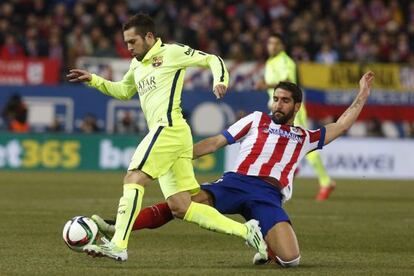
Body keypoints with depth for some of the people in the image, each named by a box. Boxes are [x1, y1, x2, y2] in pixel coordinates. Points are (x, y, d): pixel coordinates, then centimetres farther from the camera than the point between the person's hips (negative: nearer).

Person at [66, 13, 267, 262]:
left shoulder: (171, 52, 3)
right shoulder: (137, 65, 26)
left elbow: (212, 60, 6)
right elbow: (123, 91, 42)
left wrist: (220, 82, -13)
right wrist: (93, 80, 30)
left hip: (168, 127, -9)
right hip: (170, 135, 9)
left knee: (133, 179, -17)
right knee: (181, 208, 1)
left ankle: (118, 246, -24)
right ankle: (246, 231, 0)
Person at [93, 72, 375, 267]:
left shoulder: (305, 138, 29)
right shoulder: (257, 120, 25)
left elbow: (342, 125, 31)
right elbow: (216, 142, 24)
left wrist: (363, 94, 28)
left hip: (269, 196, 1)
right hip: (236, 181, -1)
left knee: (290, 259, -24)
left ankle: (268, 248, 12)